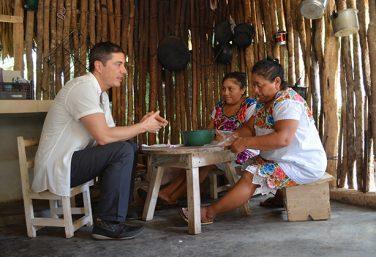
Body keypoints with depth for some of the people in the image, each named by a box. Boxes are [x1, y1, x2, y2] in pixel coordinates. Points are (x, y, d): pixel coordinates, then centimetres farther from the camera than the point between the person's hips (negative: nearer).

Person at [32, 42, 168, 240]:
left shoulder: (100, 93, 12)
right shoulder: (83, 87, -18)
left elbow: (111, 133, 8)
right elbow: (103, 136, -26)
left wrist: (141, 125, -7)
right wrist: (143, 127, -15)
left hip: (71, 160, 10)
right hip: (56, 168, -10)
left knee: (129, 147, 8)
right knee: (123, 151, -22)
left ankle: (124, 207, 10)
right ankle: (108, 223, -16)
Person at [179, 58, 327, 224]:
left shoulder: (287, 102, -20)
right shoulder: (264, 102, 10)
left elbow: (283, 138, -33)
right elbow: (250, 128, 12)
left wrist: (245, 143, -28)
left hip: (304, 166, -10)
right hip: (285, 160, 10)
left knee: (250, 177, -17)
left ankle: (209, 213, -11)